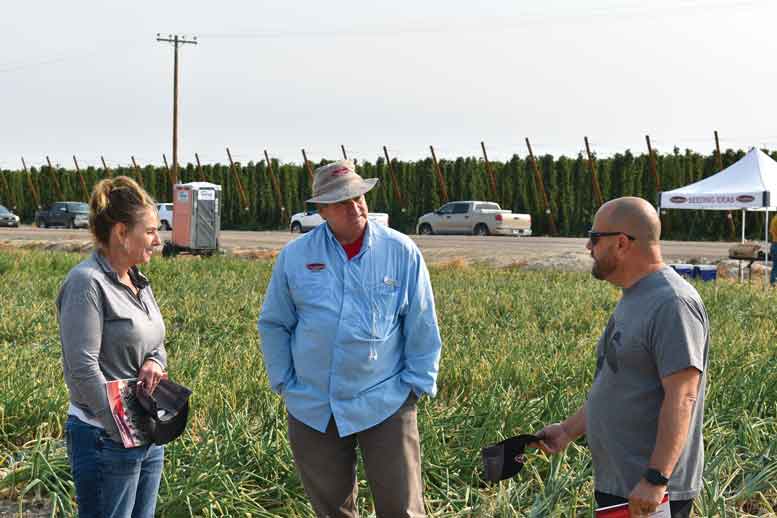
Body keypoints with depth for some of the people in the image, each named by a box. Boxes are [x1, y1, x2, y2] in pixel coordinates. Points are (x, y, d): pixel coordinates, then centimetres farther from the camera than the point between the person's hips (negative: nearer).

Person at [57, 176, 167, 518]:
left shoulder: (137, 281, 10)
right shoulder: (87, 283, -16)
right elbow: (82, 367, -21)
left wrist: (155, 361, -7)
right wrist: (122, 431, -18)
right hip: (104, 438, -8)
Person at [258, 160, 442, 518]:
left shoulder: (401, 253, -5)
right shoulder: (295, 256, -1)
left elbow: (422, 327, 1)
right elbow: (273, 325, 8)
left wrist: (417, 384, -2)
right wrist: (284, 383, 5)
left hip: (385, 404, -2)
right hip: (313, 407, 2)